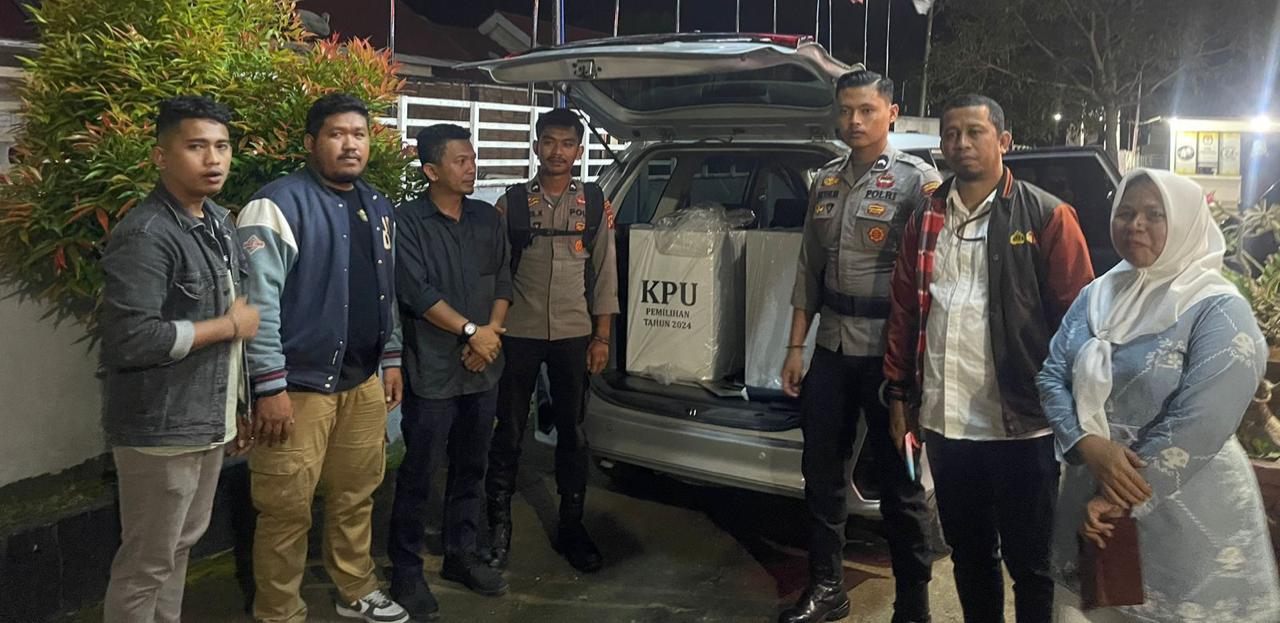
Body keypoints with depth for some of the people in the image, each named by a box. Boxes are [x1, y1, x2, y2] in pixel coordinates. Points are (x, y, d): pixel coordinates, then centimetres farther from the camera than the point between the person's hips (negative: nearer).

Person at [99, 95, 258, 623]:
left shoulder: (220, 222, 9)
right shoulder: (144, 236, -19)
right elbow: (128, 340, -27)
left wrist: (238, 409, 16)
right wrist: (230, 326, -17)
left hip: (208, 423, 8)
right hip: (160, 430, -8)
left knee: (181, 546, 21)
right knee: (146, 564, 6)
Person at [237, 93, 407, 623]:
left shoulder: (378, 207, 12)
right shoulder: (279, 204, -12)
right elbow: (258, 301, -17)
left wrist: (391, 359, 16)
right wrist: (270, 386, -19)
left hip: (364, 383, 7)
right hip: (300, 385, -7)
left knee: (356, 496, 18)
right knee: (287, 511, 2)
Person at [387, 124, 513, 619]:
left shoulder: (489, 219, 11)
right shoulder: (407, 221, -7)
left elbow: (503, 280, 10)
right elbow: (416, 291, -14)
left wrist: (492, 332, -6)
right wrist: (471, 330, -13)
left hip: (483, 368, 5)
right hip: (431, 371, -5)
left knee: (471, 468, 14)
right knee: (417, 475, 2)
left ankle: (462, 555, 29)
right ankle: (406, 572, 15)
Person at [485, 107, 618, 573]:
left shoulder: (594, 203, 4)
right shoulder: (512, 202, 1)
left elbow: (604, 271, 5)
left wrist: (602, 336, 1)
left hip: (573, 334, 1)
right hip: (519, 333, -1)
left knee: (572, 433, 10)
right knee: (509, 432, 5)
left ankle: (571, 527, 23)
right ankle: (499, 527, 19)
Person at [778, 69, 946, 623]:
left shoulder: (918, 180, -6)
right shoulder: (826, 181, 11)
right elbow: (809, 270, 13)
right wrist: (796, 347, 10)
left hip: (890, 350, -6)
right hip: (832, 347, 6)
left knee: (900, 480, 6)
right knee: (822, 472, 13)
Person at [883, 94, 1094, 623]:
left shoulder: (1046, 217, -3)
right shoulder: (926, 220, 11)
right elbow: (904, 311, 12)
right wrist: (900, 393, 9)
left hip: (1021, 426, -4)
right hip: (945, 422, 4)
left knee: (1030, 564, 9)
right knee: (969, 556, 19)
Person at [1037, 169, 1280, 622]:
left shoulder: (1220, 311, -12)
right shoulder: (1095, 297, 6)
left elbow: (1196, 426, -20)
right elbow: (1052, 377, 2)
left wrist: (1118, 500, -17)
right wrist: (1090, 447, -16)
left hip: (1185, 522, -5)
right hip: (1089, 500, 5)